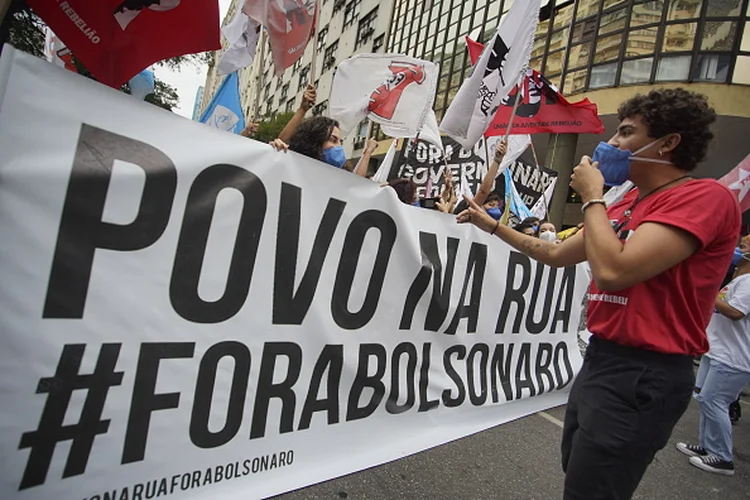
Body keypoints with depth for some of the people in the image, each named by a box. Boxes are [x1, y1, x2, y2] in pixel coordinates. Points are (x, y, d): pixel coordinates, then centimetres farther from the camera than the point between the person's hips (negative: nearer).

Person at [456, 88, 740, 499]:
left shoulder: (705, 197, -16)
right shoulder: (630, 204, 12)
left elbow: (612, 271, -29)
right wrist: (493, 226, 18)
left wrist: (592, 197, -15)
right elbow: (557, 254, 18)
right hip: (602, 358, 9)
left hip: (643, 375, -9)